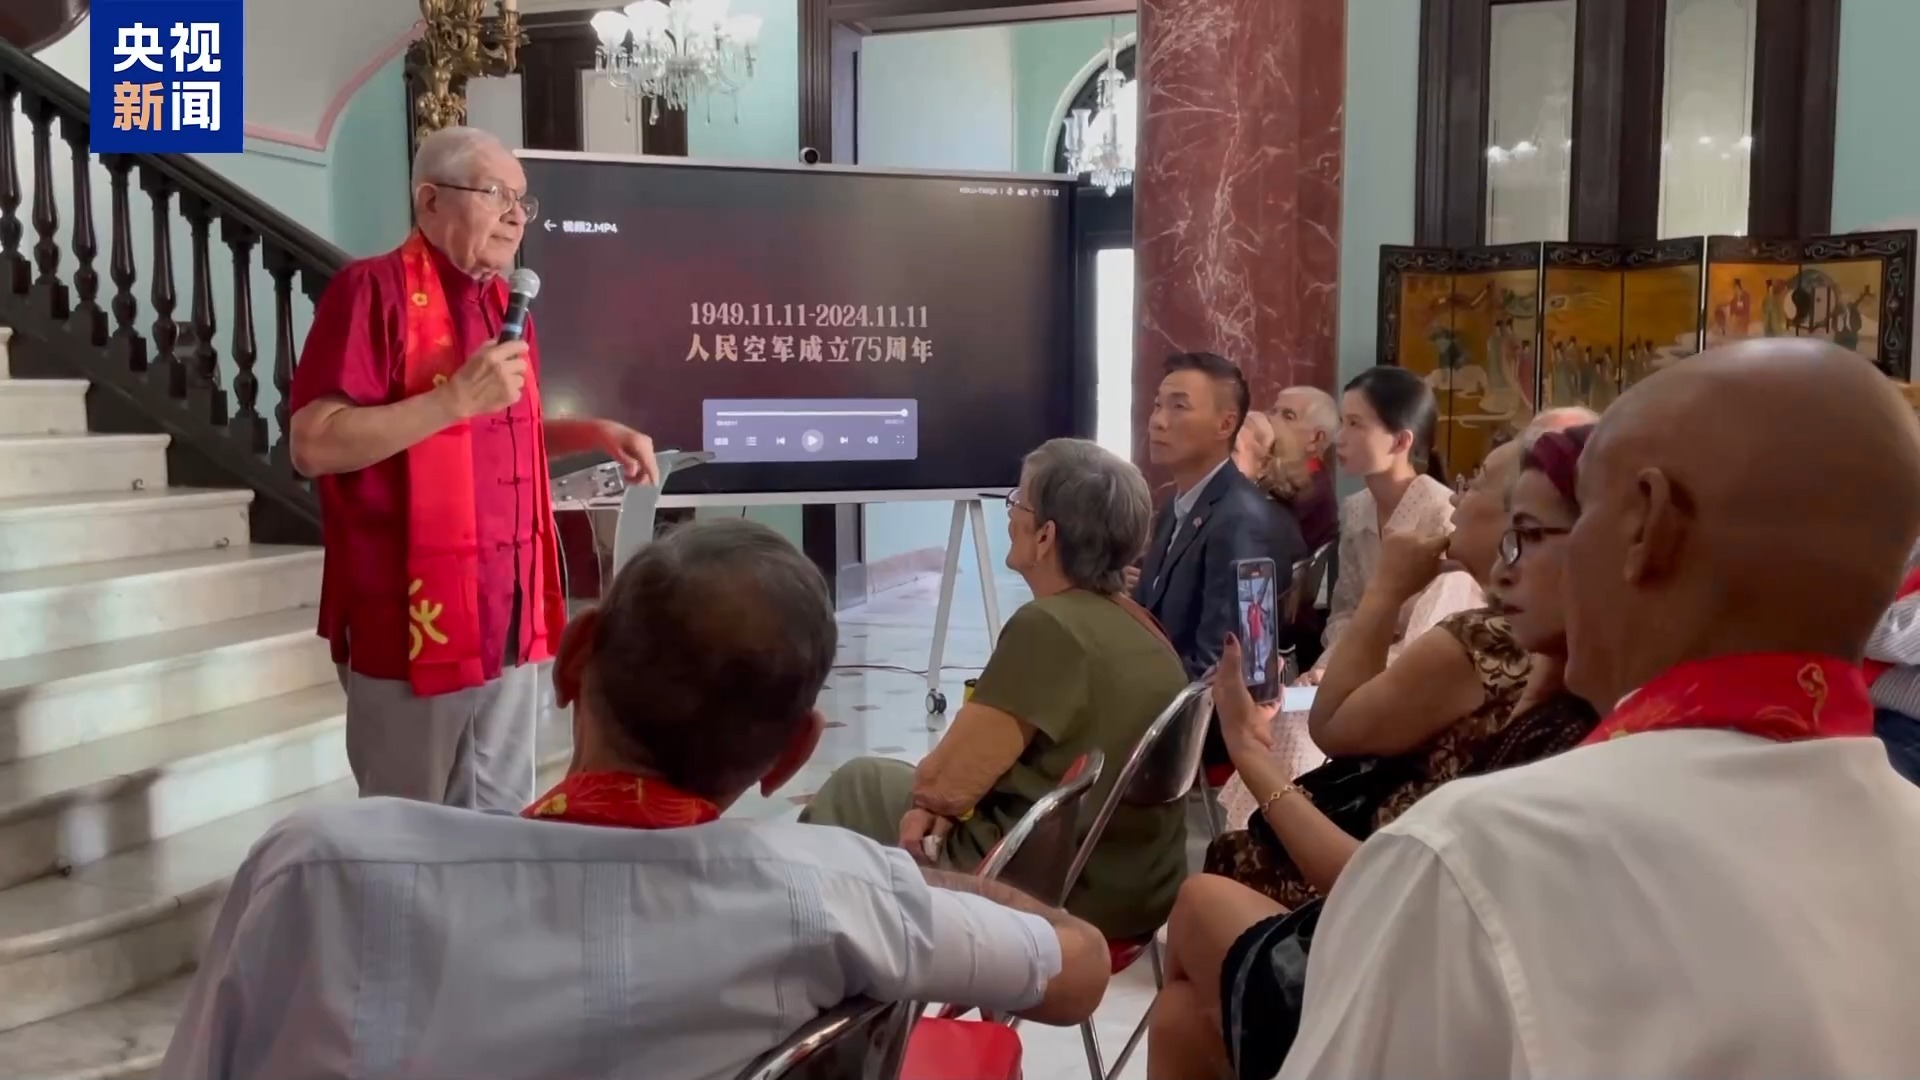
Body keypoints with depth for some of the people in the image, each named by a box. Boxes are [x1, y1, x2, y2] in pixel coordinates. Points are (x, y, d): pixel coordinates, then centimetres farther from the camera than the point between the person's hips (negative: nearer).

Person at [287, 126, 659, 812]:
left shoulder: (504, 304, 15)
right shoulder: (374, 290, -10)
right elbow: (314, 446, -19)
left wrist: (598, 433, 11)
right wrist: (456, 397, -22)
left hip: (510, 618, 7)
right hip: (414, 622, -7)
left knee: (500, 819, 15)